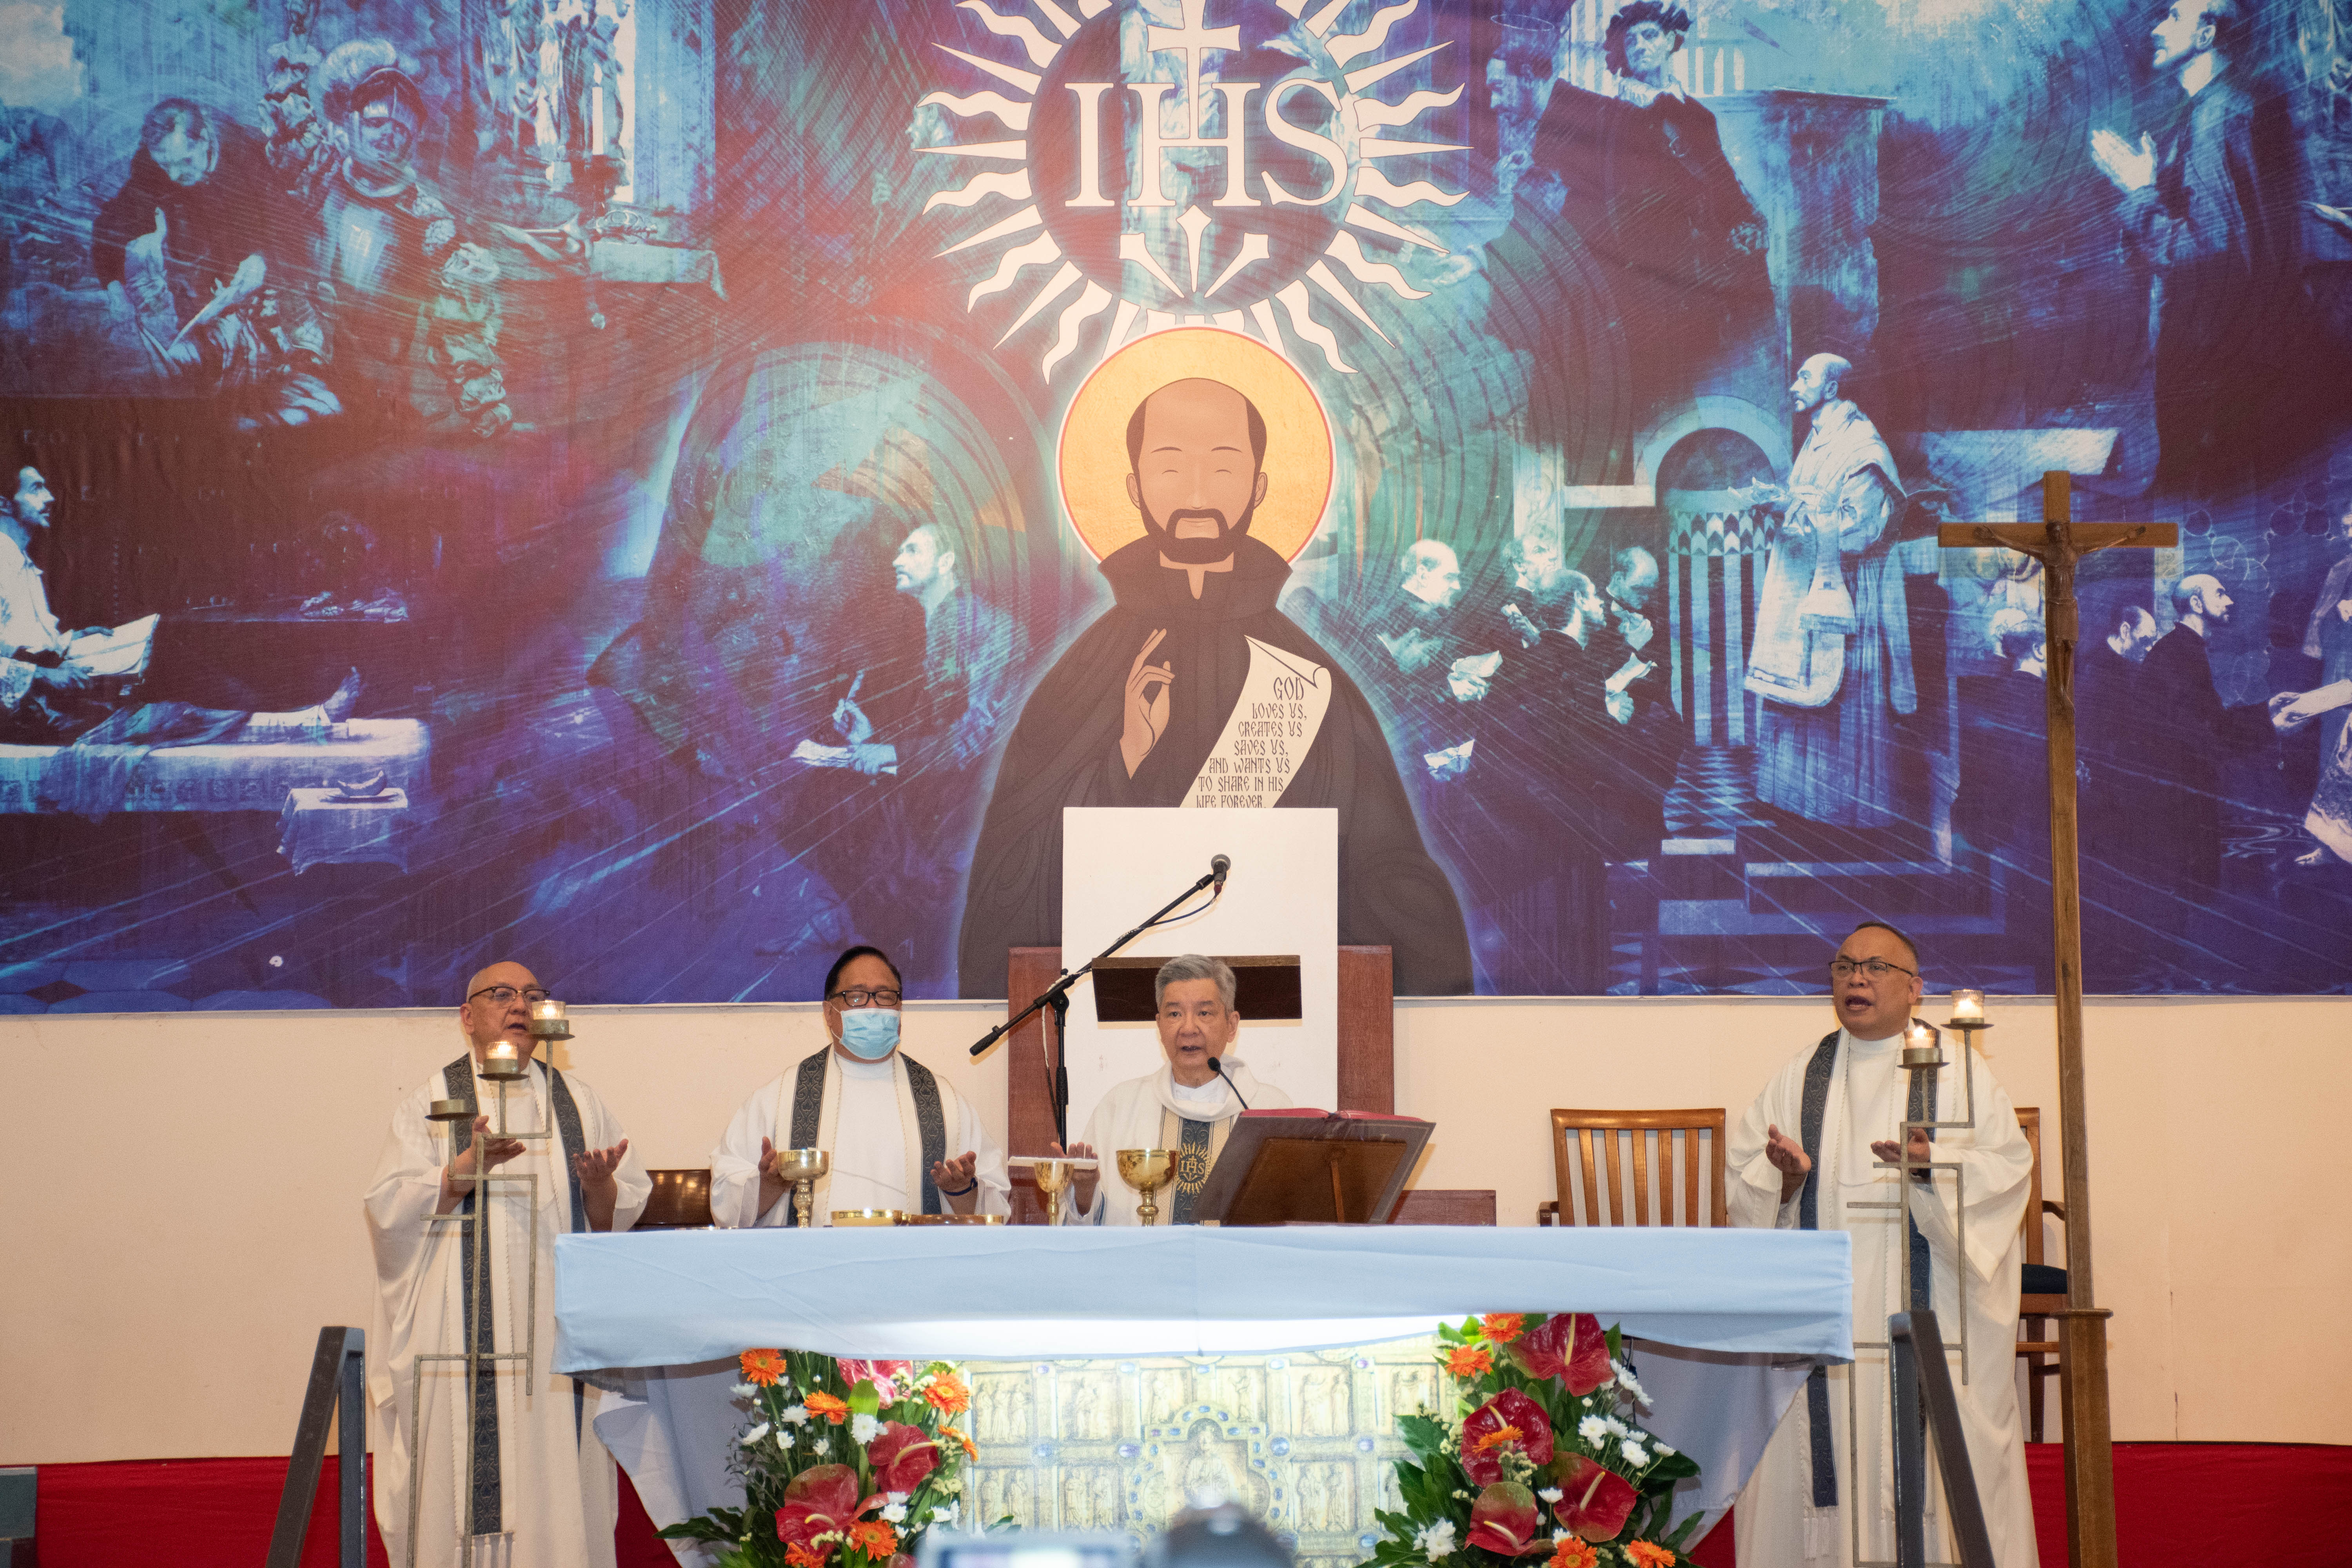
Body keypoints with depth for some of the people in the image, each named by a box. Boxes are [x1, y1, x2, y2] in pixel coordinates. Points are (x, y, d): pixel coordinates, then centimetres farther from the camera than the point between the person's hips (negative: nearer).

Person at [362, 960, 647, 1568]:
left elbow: (623, 1215, 9)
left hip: (559, 1330, 2)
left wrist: (599, 1184, -13)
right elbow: (390, 1210, -4)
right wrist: (467, 1169, -19)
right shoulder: (431, 1101, 8)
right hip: (463, 1331, -2)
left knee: (558, 1485, -3)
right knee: (465, 1478, -7)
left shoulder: (576, 1101, 15)